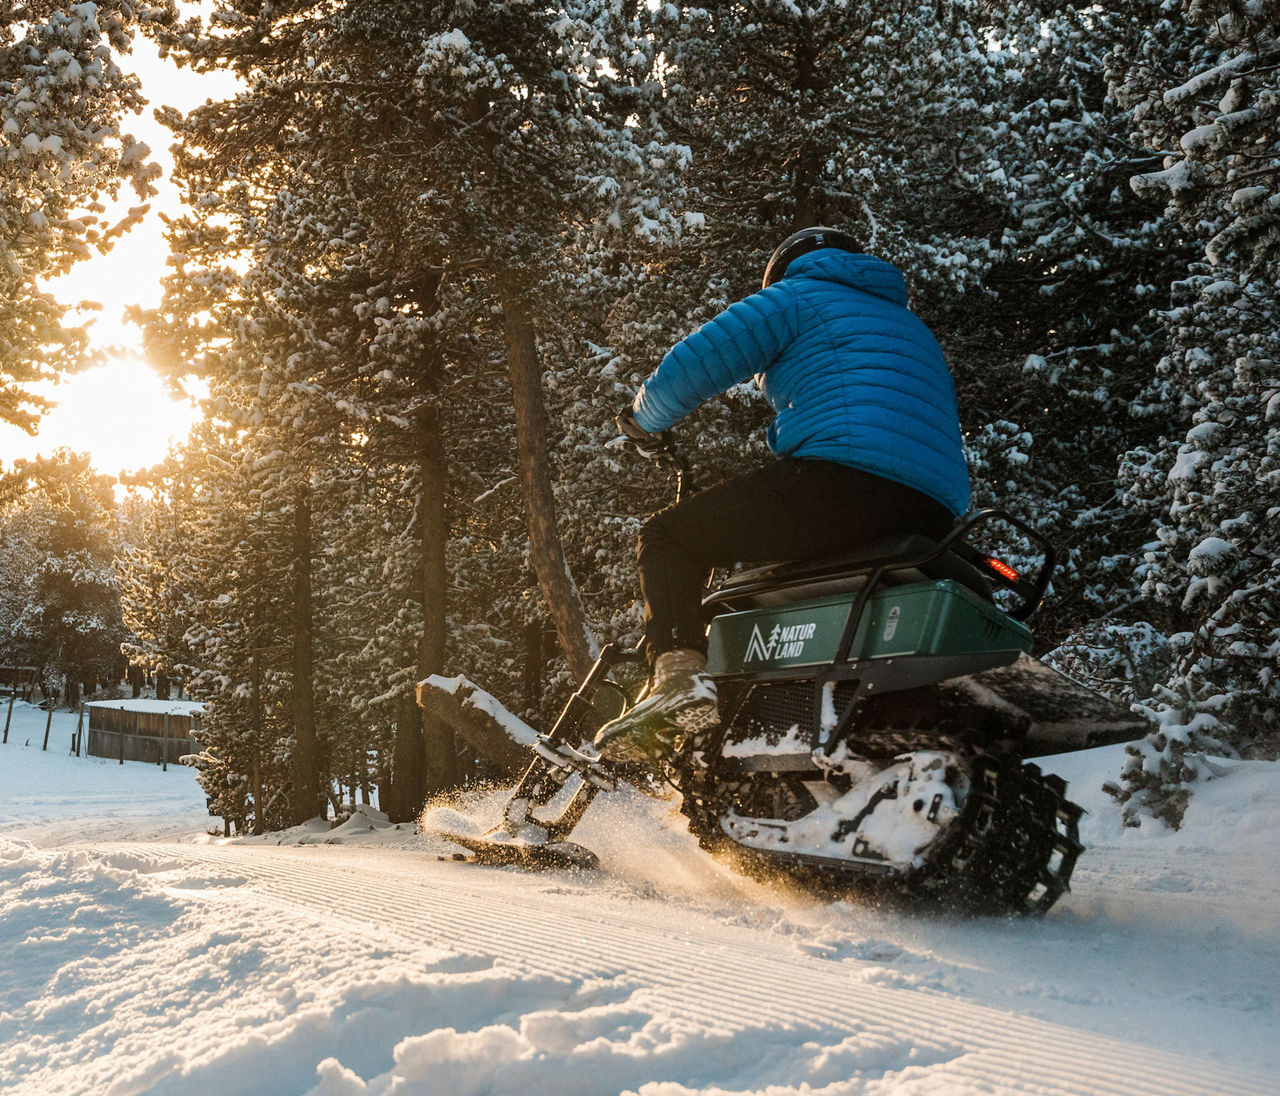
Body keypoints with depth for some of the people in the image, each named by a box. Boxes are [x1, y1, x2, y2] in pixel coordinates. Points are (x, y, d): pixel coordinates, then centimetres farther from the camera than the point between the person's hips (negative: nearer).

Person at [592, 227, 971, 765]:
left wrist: (645, 419, 23)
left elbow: (695, 362, 4)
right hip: (933, 520, 8)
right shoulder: (913, 327, 36)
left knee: (667, 538, 1)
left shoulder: (799, 296, 14)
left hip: (843, 478, -8)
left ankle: (678, 671, -23)